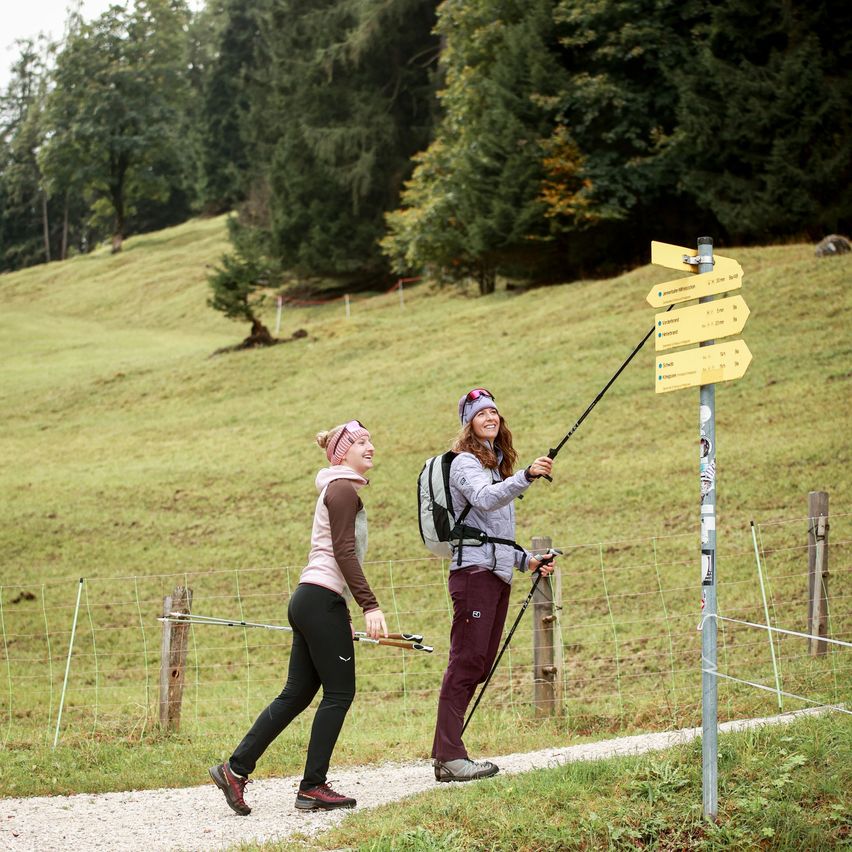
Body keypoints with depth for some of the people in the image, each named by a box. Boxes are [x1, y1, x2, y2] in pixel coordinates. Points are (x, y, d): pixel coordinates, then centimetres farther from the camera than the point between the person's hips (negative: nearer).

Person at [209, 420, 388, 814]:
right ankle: (312, 787, -1)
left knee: (297, 693, 9)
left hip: (310, 602, 10)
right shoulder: (342, 490, -8)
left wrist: (343, 617, 25)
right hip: (322, 600, -10)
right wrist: (370, 606, -21)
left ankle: (236, 769, 9)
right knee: (339, 693, -5)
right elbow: (344, 553, -16)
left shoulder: (339, 492, 23)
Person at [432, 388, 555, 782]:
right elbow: (484, 499, -27)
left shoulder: (498, 465, 23)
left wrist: (526, 559, 17)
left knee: (479, 664, 7)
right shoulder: (466, 463, -5)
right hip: (474, 571, -9)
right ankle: (450, 757, -15)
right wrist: (526, 477, -39)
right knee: (466, 660, -13)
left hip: (498, 574, 9)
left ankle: (446, 754, 9)